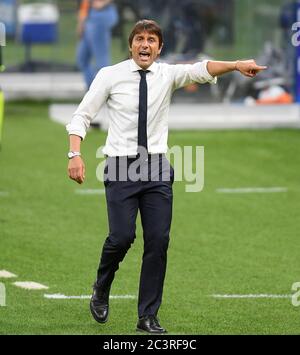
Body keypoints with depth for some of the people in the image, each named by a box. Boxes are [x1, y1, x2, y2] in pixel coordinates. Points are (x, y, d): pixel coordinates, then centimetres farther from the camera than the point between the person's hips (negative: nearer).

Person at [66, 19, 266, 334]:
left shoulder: (168, 74, 3)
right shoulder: (110, 76, -2)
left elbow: (200, 70, -15)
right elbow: (81, 116, -1)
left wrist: (236, 65, -34)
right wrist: (75, 154, -16)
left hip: (157, 169, 3)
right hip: (121, 167, -2)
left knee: (158, 242, -2)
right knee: (122, 237, -13)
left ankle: (148, 317, 8)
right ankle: (101, 292, 17)